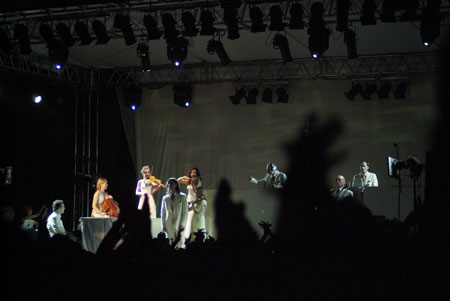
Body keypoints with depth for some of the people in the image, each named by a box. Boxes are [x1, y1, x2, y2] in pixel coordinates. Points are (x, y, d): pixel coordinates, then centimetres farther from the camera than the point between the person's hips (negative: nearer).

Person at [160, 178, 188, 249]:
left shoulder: (182, 197, 5)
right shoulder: (165, 198, 12)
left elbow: (185, 212, 2)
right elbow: (163, 213, 13)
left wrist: (182, 225, -6)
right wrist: (163, 226, 4)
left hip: (179, 226, -2)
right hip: (168, 226, 2)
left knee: (179, 246, -13)